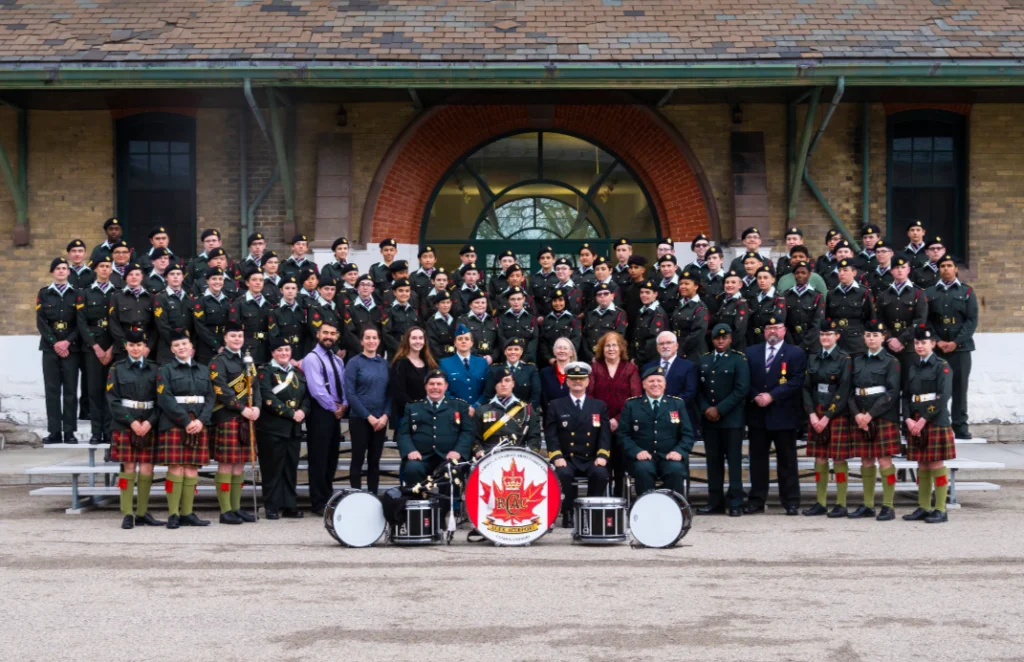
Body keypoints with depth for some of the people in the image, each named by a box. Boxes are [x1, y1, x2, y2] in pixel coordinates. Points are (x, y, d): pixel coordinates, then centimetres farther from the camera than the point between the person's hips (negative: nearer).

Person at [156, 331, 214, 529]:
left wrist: (201, 421, -8)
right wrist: (186, 421, -15)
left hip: (198, 426, 4)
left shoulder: (204, 370, 17)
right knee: (176, 468, -8)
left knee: (192, 469, 2)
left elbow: (210, 398, 9)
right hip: (173, 426, -4)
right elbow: (165, 399, -7)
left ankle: (187, 513, 7)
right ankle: (173, 515, -4)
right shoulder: (165, 370, 5)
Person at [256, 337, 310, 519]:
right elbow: (268, 399, -14)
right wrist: (291, 413, -16)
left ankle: (289, 505, 14)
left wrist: (303, 411, -8)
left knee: (291, 468, 8)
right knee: (273, 469, 0)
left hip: (294, 428, 6)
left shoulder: (297, 372, 15)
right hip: (272, 428, -6)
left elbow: (306, 395, 12)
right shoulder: (266, 372, -3)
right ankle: (272, 507, 6)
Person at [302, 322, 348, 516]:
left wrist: (343, 405, -3)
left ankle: (328, 497, 20)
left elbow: (344, 386, 15)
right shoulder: (312, 359, -9)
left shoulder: (338, 360, 17)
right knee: (319, 459, -4)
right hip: (320, 413, -8)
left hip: (336, 413, 8)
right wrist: (334, 408, -12)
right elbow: (317, 389, -17)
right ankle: (319, 503, 1)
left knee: (332, 458, 12)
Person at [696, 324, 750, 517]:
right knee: (713, 461, 6)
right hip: (708, 419, 4)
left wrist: (719, 409, -13)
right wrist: (705, 409, -6)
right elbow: (699, 389, 11)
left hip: (731, 419, -4)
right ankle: (715, 502, 12)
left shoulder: (739, 359, 0)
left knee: (734, 461, -1)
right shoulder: (704, 360, 14)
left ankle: (735, 503, 2)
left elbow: (741, 389, -9)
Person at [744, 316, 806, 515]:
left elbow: (796, 381, -8)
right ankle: (756, 500, 10)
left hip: (783, 414, -3)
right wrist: (755, 397, -9)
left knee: (787, 460, 2)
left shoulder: (796, 353, 3)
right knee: (757, 458, 6)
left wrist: (772, 396, -14)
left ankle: (791, 501, 8)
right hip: (757, 414, 3)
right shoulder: (751, 353, 13)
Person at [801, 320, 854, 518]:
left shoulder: (845, 360, -3)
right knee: (819, 458, 6)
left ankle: (841, 505, 4)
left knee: (839, 459, -2)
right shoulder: (813, 359, 12)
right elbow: (807, 388, 8)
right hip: (816, 414, 5)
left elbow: (844, 392, -9)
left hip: (837, 415, -5)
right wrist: (812, 414, -5)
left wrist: (828, 416, -14)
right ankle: (821, 503, 13)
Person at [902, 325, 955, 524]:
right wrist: (908, 420, -4)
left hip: (936, 422, -6)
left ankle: (940, 510, 2)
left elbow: (944, 396, -14)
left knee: (936, 464, -4)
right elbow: (906, 396, 12)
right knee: (922, 466, 8)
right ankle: (923, 508, 14)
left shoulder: (942, 366, -4)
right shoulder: (913, 367, 14)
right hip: (915, 423, 6)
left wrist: (924, 419, -17)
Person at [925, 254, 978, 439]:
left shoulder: (967, 292, 8)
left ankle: (960, 427, 5)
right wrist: (937, 341, -10)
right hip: (936, 348, 1)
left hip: (961, 348, 0)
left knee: (959, 387, 0)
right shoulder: (929, 293, 10)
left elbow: (972, 320, 0)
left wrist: (956, 342, -11)